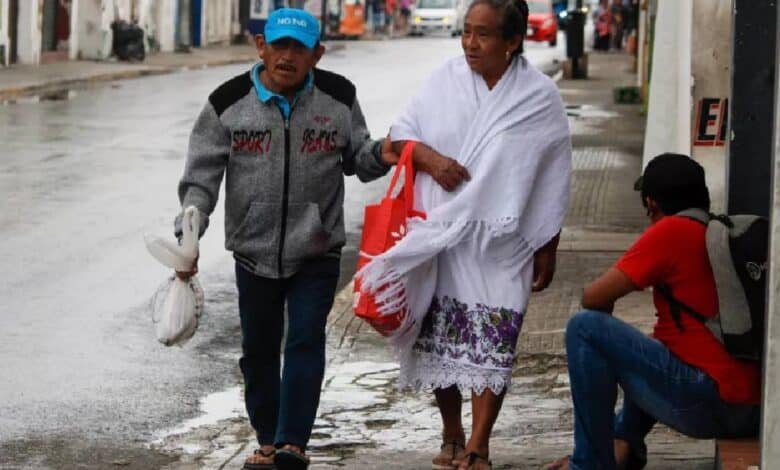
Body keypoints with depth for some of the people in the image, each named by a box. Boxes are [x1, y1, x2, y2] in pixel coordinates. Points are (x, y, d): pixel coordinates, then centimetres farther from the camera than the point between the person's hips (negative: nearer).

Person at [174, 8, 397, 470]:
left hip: (317, 251, -1)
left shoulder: (338, 97, -2)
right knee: (259, 349, 11)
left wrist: (379, 156, -14)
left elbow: (355, 157, 10)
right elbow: (202, 174, -3)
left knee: (306, 341, -12)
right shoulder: (230, 103, -6)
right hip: (254, 250, 1)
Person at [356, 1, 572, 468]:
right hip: (440, 235, 3)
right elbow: (401, 133, 7)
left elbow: (553, 183, 1)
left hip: (501, 241, -3)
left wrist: (548, 251, 1)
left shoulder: (539, 96, -4)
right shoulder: (446, 79, 2)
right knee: (440, 337, 6)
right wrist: (430, 157, -15)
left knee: (492, 340, -7)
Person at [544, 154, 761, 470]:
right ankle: (624, 443, 19)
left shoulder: (671, 232, -7)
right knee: (655, 347, 35)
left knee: (585, 328, -9)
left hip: (709, 405, -9)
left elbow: (594, 299, -7)